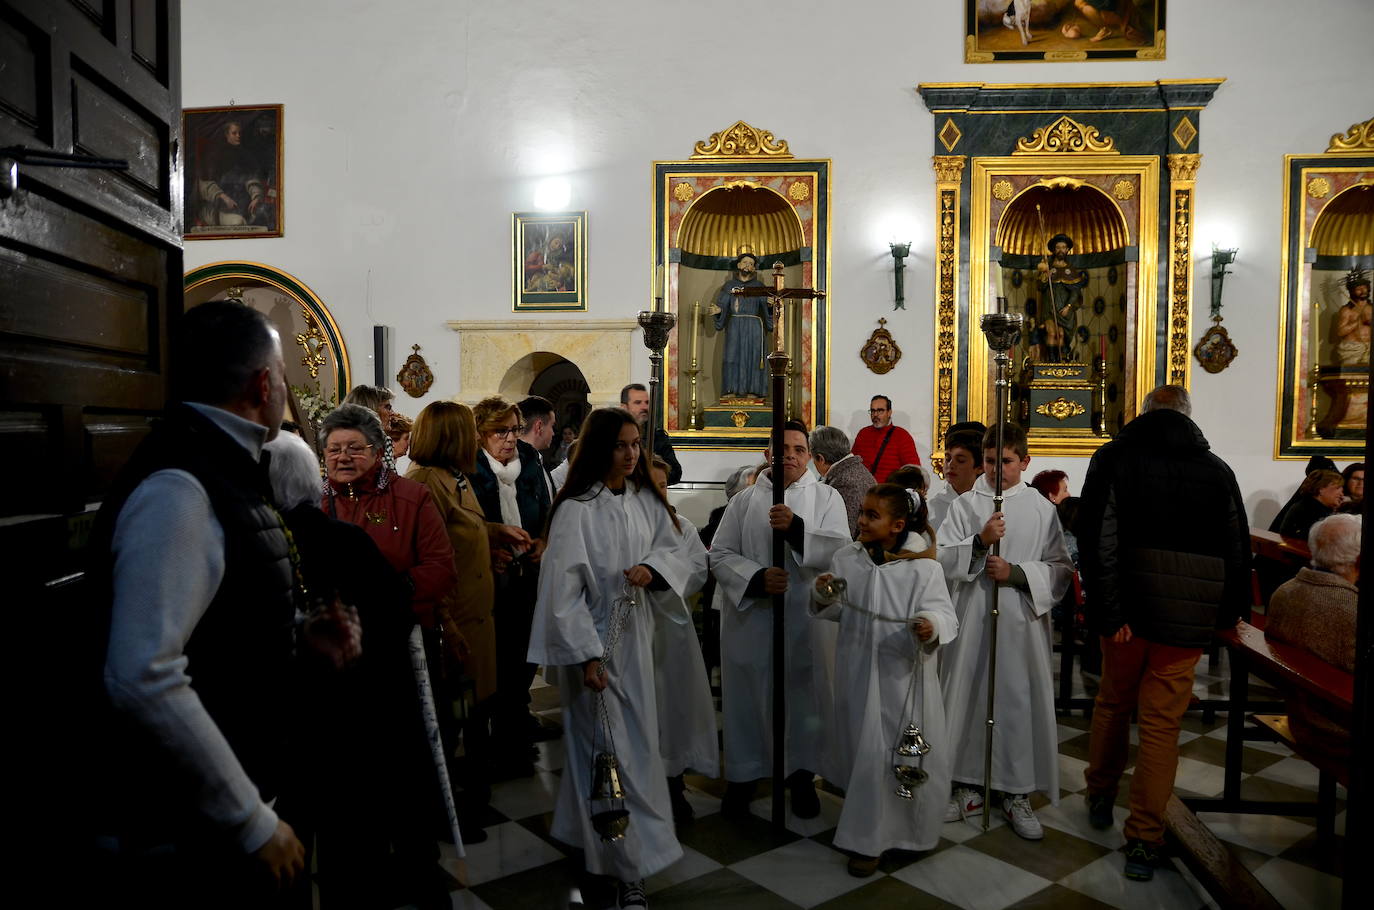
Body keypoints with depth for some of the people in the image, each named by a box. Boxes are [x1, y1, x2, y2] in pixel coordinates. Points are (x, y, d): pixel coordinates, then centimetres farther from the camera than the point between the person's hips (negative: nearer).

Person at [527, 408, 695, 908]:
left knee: (637, 741, 16)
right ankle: (628, 864, 13)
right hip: (593, 641, -7)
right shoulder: (576, 509, -18)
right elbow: (564, 588, -18)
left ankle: (583, 830, 38)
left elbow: (673, 551, 10)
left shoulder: (645, 500, 1)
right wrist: (586, 656, -19)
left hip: (634, 637, 7)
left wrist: (652, 567, -13)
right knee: (609, 750, 1)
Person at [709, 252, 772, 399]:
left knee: (753, 357, -4)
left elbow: (766, 306, -2)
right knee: (732, 356, -6)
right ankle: (731, 390, -5)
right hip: (734, 326, 0)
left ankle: (753, 390, -2)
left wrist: (771, 304, -24)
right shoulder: (729, 285, 11)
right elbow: (723, 304, 3)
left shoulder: (759, 286, 9)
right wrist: (717, 310, -19)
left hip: (753, 326, 0)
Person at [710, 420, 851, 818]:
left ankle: (801, 774, 28)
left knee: (804, 694, 9)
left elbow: (840, 549, -12)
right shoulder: (744, 500, 4)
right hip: (751, 616, 0)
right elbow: (721, 554, -2)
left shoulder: (827, 497, 3)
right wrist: (757, 578, -19)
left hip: (807, 618, 0)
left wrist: (797, 528, -27)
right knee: (749, 695, 8)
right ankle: (742, 776, 25)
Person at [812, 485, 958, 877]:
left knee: (903, 753, 5)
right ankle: (867, 835, 32)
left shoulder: (923, 567, -11)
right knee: (861, 750, 13)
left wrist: (931, 625, -36)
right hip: (857, 672, 4)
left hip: (903, 675, -3)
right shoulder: (846, 558, 1)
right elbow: (835, 612, 9)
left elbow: (945, 615, -15)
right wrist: (823, 594, -12)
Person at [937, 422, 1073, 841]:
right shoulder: (965, 505, 3)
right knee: (969, 698, 7)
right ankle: (969, 786, 23)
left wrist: (1016, 572, -13)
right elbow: (942, 561, -3)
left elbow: (1060, 570, 1)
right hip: (972, 620, 1)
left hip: (1021, 623, -1)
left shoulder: (1042, 509, 2)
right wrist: (980, 541, -18)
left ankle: (1017, 794, 19)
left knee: (1019, 701, 3)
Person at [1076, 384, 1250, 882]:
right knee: (1161, 724, 5)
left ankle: (1100, 795, 36)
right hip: (1187, 617, 0)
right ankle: (1143, 842, 8)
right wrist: (1229, 613, 16)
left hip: (1128, 610, 0)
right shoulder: (1217, 470, 3)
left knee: (1113, 701, 20)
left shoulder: (1114, 458, -2)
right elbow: (1237, 549, 6)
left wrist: (1110, 611, -12)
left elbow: (1098, 540, -13)